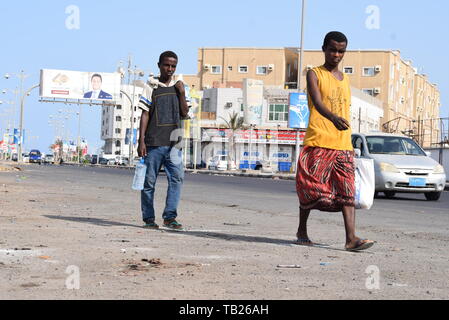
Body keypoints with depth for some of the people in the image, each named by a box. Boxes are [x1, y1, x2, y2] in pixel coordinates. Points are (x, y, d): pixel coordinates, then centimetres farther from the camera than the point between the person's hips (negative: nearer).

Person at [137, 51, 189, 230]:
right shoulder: (151, 88, 4)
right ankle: (148, 219, 10)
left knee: (177, 177, -12)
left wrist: (182, 93, -2)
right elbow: (145, 115, 1)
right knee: (149, 181, 2)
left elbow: (184, 114, 10)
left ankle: (170, 216, -9)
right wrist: (141, 141, -5)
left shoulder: (178, 88, 13)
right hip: (154, 142, -2)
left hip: (173, 142, 2)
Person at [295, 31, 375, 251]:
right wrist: (333, 117, -36)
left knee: (348, 191, -7)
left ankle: (351, 238, -14)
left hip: (343, 144, 5)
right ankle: (302, 231, 16)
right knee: (311, 188, -1)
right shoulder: (314, 74, 2)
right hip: (318, 142, -5)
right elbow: (317, 102, -16)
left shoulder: (345, 80, 20)